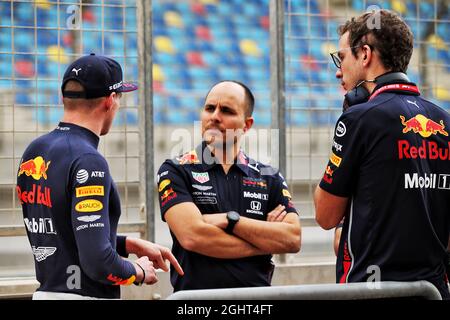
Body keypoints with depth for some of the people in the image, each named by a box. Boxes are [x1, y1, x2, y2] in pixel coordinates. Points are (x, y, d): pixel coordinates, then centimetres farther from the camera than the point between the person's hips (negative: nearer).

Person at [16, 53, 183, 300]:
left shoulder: (32, 152, 10)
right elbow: (98, 262, -23)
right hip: (86, 296, -9)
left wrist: (131, 245, 18)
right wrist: (139, 271, -4)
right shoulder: (88, 161, -16)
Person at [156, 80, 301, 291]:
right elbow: (192, 236, -8)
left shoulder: (269, 178, 13)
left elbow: (293, 239, 1)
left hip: (256, 298, 1)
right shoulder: (176, 171, 6)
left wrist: (230, 220, -7)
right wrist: (266, 242, 0)